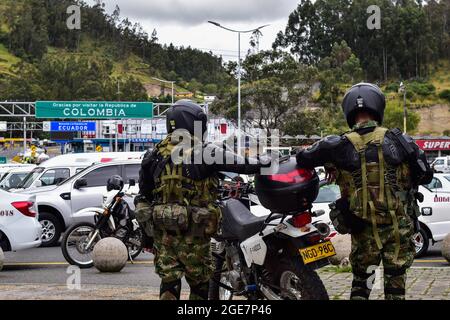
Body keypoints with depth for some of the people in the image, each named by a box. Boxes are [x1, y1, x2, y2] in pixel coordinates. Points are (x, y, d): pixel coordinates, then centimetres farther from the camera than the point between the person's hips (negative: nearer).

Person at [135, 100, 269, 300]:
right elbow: (241, 163, -9)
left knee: (169, 281, 8)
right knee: (199, 283, 9)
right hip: (193, 232, -4)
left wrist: (147, 231, 18)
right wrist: (261, 165, 7)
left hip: (162, 230, 4)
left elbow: (144, 196, 11)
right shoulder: (203, 152, -9)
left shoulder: (156, 155, 7)